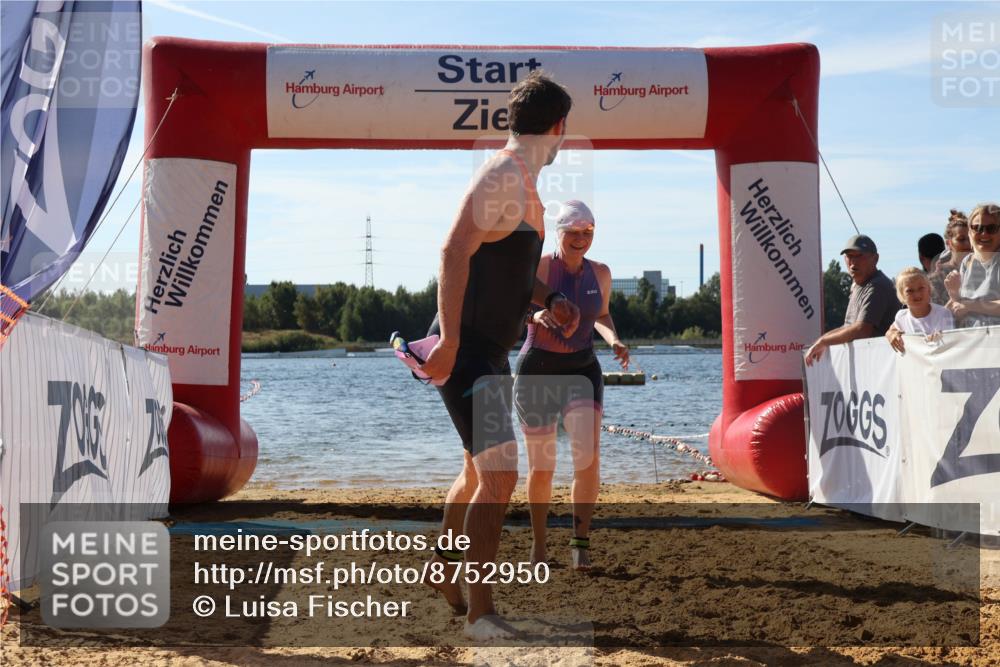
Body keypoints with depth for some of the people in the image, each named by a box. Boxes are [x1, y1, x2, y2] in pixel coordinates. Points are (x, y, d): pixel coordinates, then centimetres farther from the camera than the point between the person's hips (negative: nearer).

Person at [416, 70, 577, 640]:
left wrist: (551, 300, 13)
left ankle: (445, 573, 41)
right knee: (499, 477, -16)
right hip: (467, 352, -11)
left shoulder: (525, 185, 14)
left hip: (493, 353, 11)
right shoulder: (504, 177, -17)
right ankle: (482, 614, -10)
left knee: (478, 473, 22)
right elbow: (456, 253, -27)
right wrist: (450, 340, -33)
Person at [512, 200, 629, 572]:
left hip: (582, 372, 3)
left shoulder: (600, 274, 3)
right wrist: (534, 316, -34)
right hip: (537, 371, -3)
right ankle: (538, 545, 25)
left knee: (588, 457, -18)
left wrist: (615, 341, -1)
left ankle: (580, 541, -4)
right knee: (541, 467, 4)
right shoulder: (538, 267, -11)